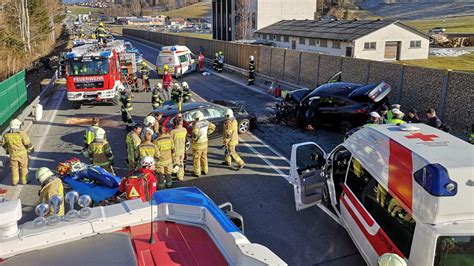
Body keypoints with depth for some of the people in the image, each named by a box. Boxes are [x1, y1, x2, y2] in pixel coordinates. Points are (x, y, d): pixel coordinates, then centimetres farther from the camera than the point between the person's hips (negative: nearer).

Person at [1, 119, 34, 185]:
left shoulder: (6, 135, -8)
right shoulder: (22, 134, -21)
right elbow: (28, 144, -13)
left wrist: (7, 150, 26)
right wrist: (31, 149, 8)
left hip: (12, 154, 3)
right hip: (22, 154, -3)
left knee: (14, 168, 17)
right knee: (23, 167, 14)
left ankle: (14, 182, 24)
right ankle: (24, 181, 23)